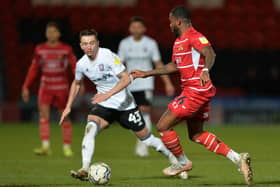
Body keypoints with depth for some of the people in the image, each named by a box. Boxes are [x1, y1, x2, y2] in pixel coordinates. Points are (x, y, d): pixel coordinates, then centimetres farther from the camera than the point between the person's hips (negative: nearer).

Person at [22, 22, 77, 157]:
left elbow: (75, 66, -6)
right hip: (46, 87, 1)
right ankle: (45, 147, -20)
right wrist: (26, 87, 8)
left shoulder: (66, 49, -1)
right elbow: (33, 69, 11)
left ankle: (67, 147, 15)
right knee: (43, 114, -15)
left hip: (62, 88, -1)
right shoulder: (40, 49, 5)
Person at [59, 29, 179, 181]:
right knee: (90, 128, -25)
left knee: (146, 137, 4)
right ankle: (84, 170, -29)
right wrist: (68, 107, 12)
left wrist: (108, 94, -35)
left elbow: (126, 78, -25)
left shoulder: (107, 56, -20)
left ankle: (173, 160, 29)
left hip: (124, 104, -4)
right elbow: (76, 83, 19)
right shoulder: (81, 64, -3)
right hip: (103, 105, 4)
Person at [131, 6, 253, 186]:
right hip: (192, 90, 10)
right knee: (196, 135, 14)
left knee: (163, 126, -5)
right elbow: (174, 66, 29)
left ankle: (182, 162, 11)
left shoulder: (193, 36, -14)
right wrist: (146, 74, 30)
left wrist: (205, 71, -50)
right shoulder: (179, 41, 17)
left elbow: (210, 53, -30)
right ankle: (237, 158, 9)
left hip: (196, 91, -10)